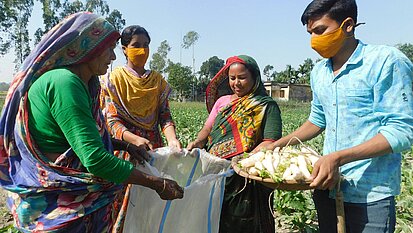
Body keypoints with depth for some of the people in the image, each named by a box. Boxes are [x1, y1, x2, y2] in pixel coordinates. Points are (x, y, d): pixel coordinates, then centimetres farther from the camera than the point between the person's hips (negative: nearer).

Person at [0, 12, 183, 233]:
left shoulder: (81, 83, 7)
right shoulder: (63, 82, -24)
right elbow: (95, 159, -30)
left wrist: (125, 145, 7)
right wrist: (157, 183, -24)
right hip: (56, 208, -9)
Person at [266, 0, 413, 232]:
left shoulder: (387, 61, -13)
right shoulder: (319, 72, 7)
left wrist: (338, 157, -28)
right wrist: (275, 146, 7)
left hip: (370, 193, -6)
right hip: (327, 186, 6)